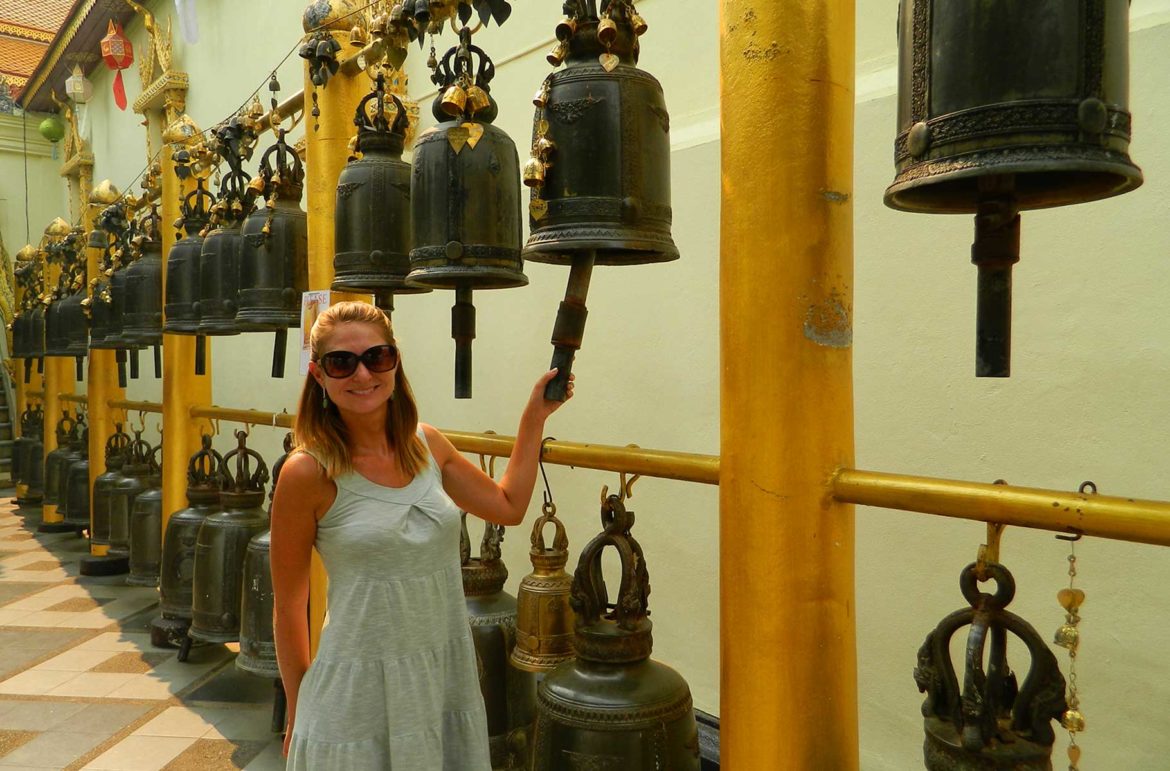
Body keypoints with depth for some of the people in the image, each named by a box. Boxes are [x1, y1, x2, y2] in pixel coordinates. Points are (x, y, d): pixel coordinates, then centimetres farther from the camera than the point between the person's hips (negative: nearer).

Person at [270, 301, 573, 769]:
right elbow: (288, 606, -6)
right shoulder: (309, 472, -15)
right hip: (357, 690, -4)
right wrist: (297, 712, 2)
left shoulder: (426, 444, -1)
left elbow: (508, 505, 11)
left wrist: (534, 416, 9)